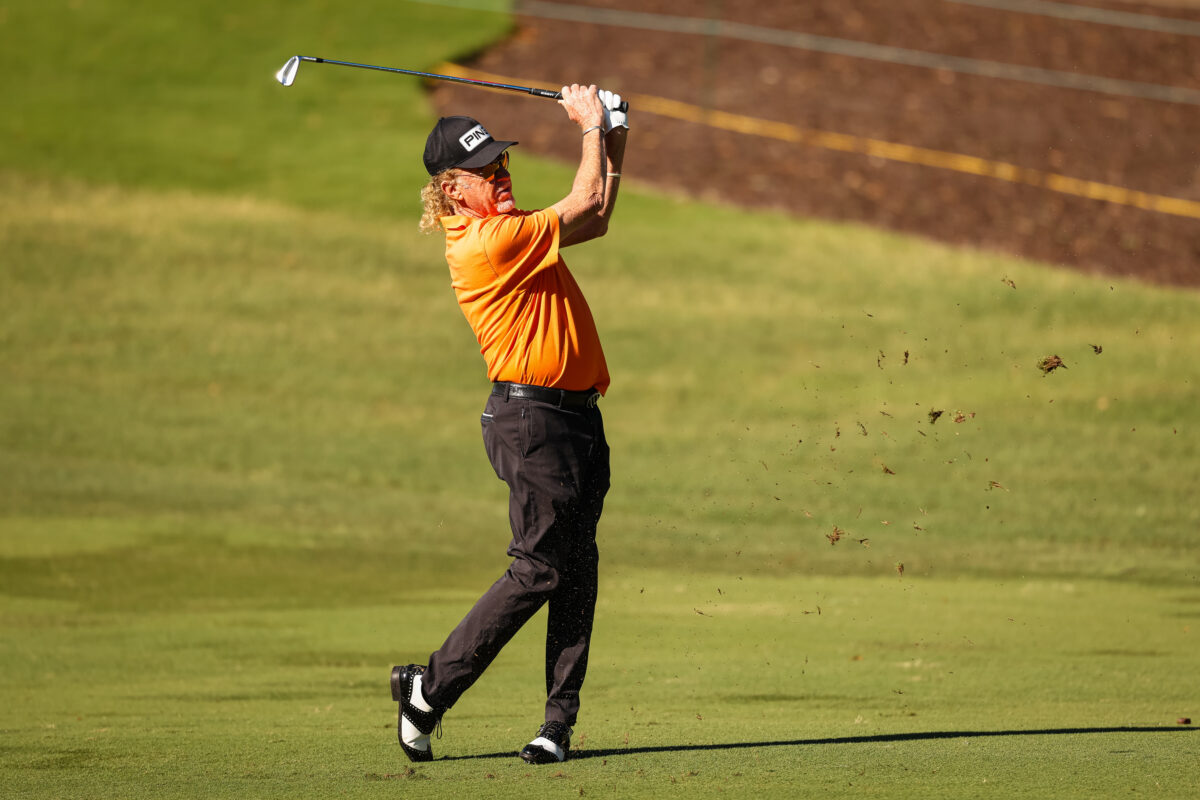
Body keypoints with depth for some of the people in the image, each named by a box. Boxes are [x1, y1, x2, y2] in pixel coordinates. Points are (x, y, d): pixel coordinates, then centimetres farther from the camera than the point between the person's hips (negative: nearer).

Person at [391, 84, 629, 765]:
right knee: (539, 570, -9)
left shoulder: (509, 230, 16)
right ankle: (431, 688, 0)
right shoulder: (488, 242, -15)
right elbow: (588, 207, -12)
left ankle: (560, 721, 4)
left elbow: (594, 219, 27)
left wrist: (613, 141, 15)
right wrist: (593, 127, 1)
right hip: (533, 419, -10)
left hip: (575, 416, 10)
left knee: (576, 569, 4)